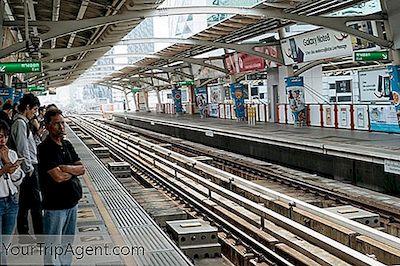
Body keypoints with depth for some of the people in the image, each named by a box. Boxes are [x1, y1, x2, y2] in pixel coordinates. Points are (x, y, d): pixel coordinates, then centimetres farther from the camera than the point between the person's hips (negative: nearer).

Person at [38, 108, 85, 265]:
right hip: (55, 204, -7)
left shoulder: (67, 145, 7)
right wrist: (74, 170, -6)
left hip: (72, 201, 7)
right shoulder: (45, 148, -15)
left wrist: (65, 168, -16)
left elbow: (82, 169, 1)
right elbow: (58, 177, -23)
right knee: (54, 245, 3)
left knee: (67, 241, 19)